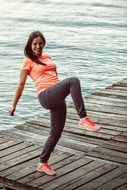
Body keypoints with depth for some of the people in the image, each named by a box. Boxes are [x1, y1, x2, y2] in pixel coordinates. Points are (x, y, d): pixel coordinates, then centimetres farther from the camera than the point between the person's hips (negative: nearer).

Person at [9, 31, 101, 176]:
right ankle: (83, 119, -36)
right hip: (46, 96, -7)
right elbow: (21, 84, 5)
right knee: (73, 81, -30)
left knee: (56, 132, 8)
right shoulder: (28, 61, 5)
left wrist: (63, 90, 31)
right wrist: (14, 105, 7)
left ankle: (43, 163, 24)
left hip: (58, 98, 7)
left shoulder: (47, 57, 23)